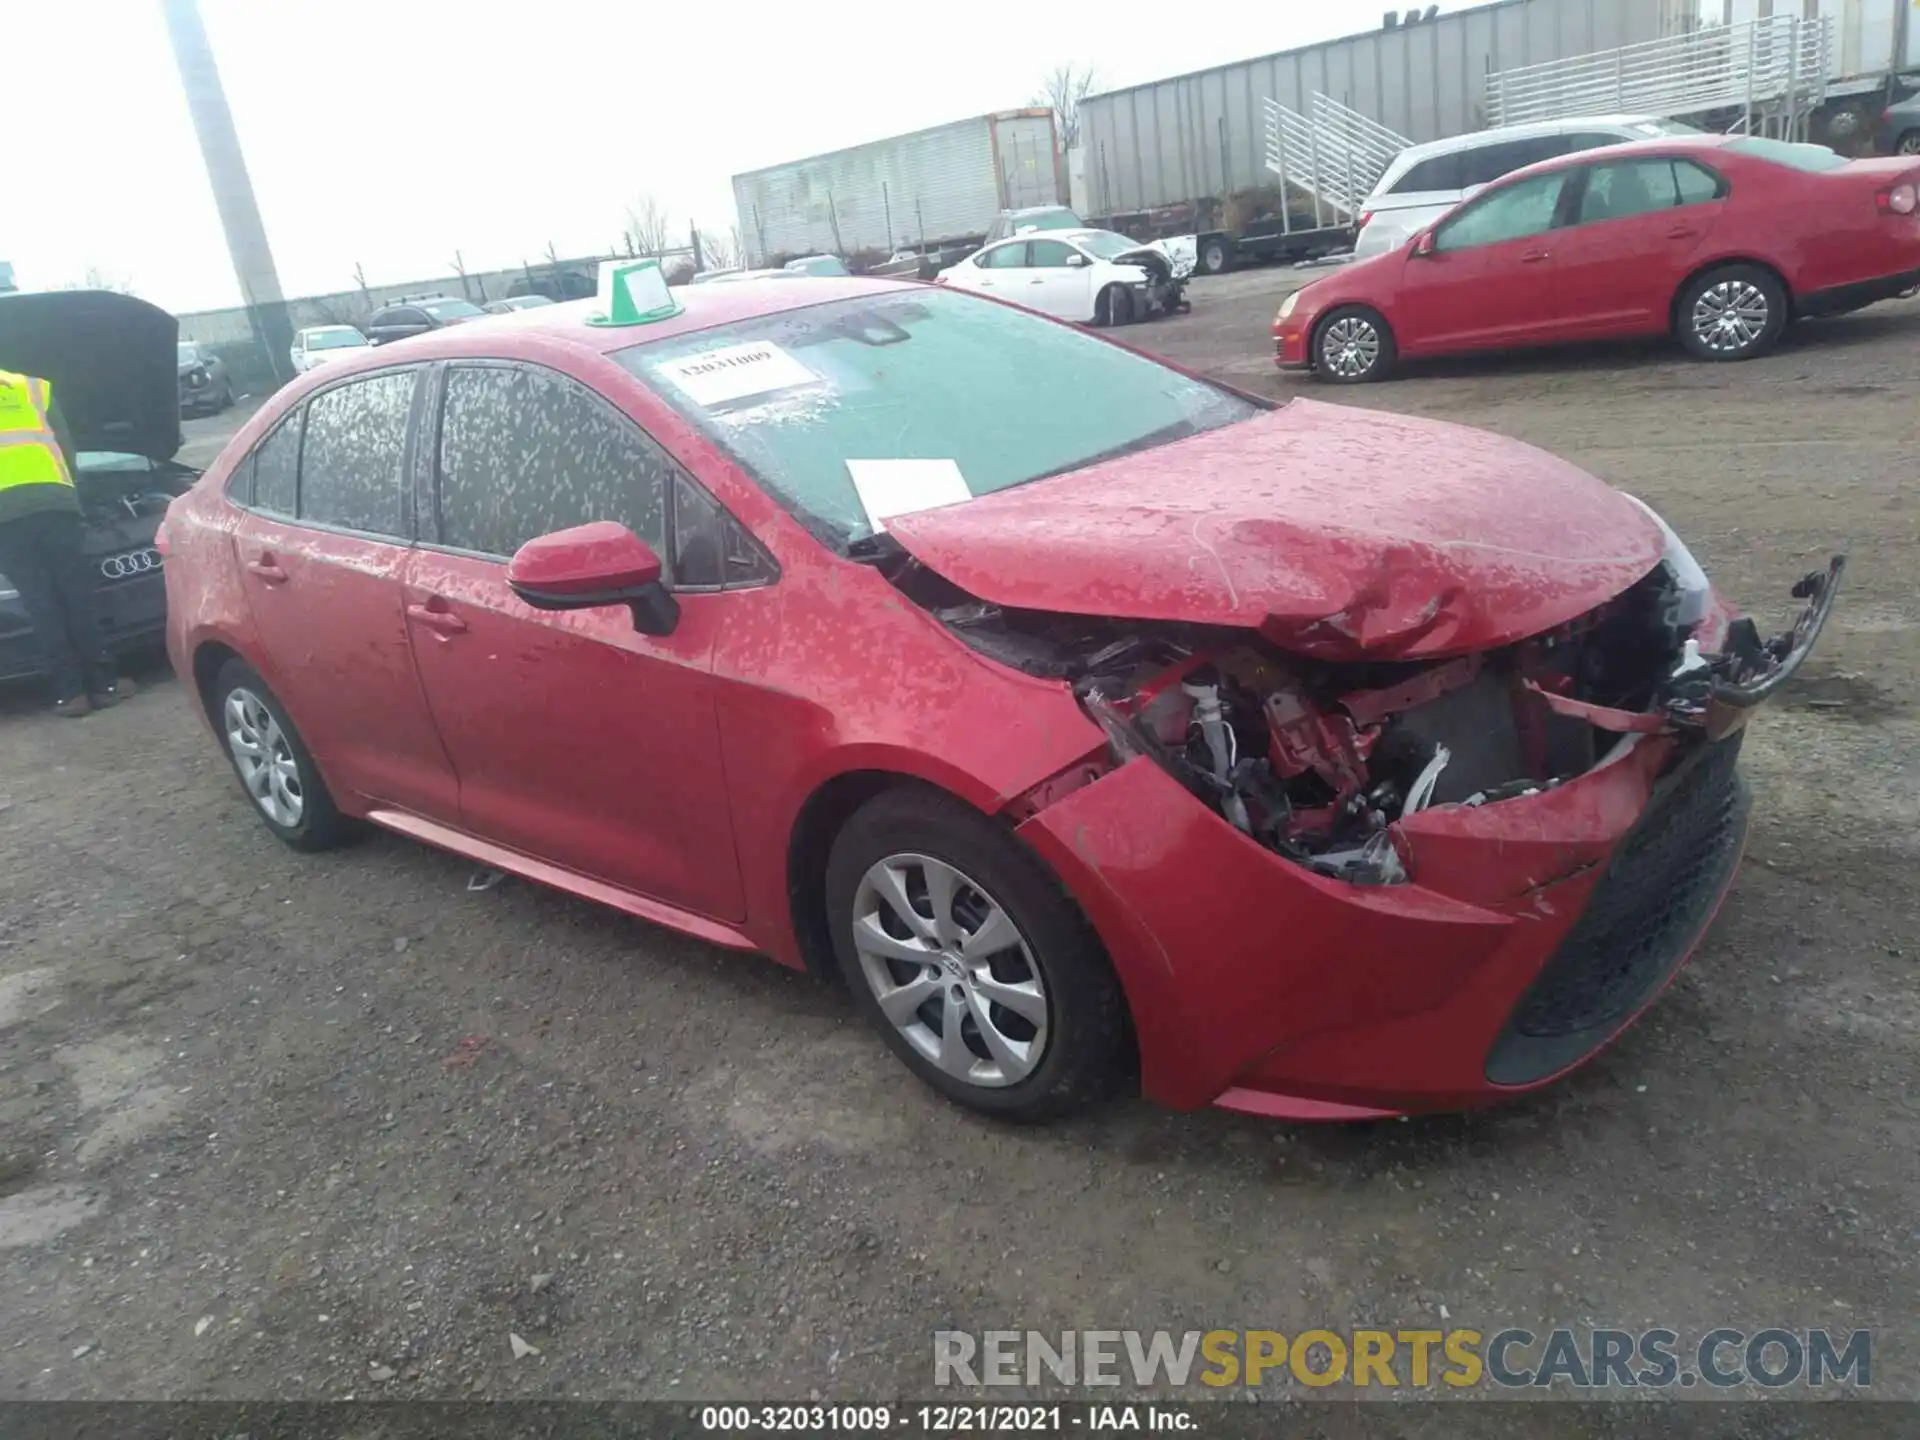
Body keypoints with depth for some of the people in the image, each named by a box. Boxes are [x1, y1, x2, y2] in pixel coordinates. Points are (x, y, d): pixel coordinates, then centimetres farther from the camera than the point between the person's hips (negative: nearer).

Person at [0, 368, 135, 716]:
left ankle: (69, 692, 1)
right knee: (77, 597, 6)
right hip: (52, 502, 1)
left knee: (41, 607, 1)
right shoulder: (34, 388, 19)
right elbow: (66, 444, 20)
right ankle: (103, 683, 7)